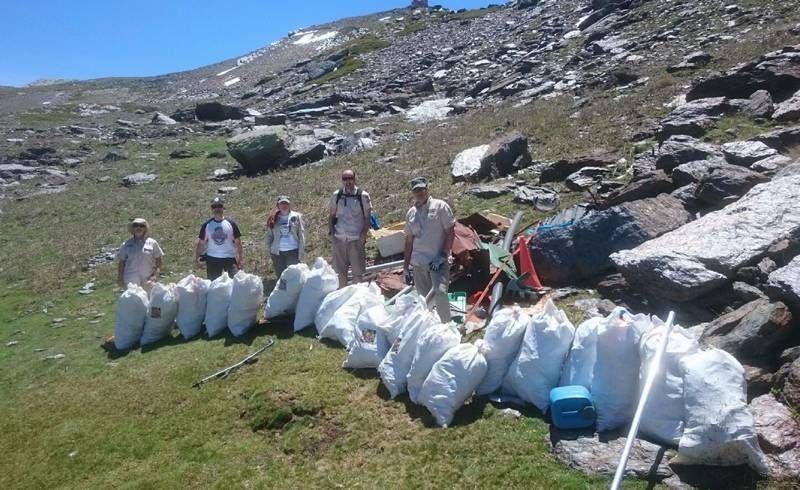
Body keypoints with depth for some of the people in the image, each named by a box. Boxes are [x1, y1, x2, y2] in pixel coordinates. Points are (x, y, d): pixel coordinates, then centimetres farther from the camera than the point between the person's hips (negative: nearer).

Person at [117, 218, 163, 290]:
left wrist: (156, 275, -5)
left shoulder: (152, 243, 7)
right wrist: (120, 278, 5)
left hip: (148, 280, 1)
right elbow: (121, 262, 11)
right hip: (131, 281, 0)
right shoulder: (127, 244, 9)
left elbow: (158, 260, 7)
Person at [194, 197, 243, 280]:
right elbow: (201, 243, 6)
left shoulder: (231, 223, -1)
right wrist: (197, 257, 2)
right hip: (212, 259, 1)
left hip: (229, 258, -1)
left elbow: (237, 241, 1)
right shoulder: (207, 225, 1)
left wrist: (241, 258, -2)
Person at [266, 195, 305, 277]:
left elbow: (301, 235, -1)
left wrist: (301, 252, -7)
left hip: (293, 251, -2)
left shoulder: (297, 217, 2)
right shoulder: (273, 219, 8)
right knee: (280, 276, 7)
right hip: (277, 252, 2)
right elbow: (269, 236, 12)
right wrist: (269, 251, 4)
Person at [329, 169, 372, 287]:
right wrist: (331, 232, 2)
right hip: (339, 238, 2)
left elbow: (367, 217, 1)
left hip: (357, 239, -2)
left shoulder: (363, 195, 0)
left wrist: (363, 234, -10)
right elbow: (331, 216, 14)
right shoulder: (336, 196, 7)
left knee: (358, 272, 3)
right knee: (339, 272, 9)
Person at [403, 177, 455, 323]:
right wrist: (406, 266, 16)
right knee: (424, 298, 8)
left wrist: (443, 256, -12)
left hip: (438, 261, -5)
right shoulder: (410, 213, 13)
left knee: (440, 292, -22)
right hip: (418, 263, 5)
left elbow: (451, 232, -4)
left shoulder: (440, 206, -1)